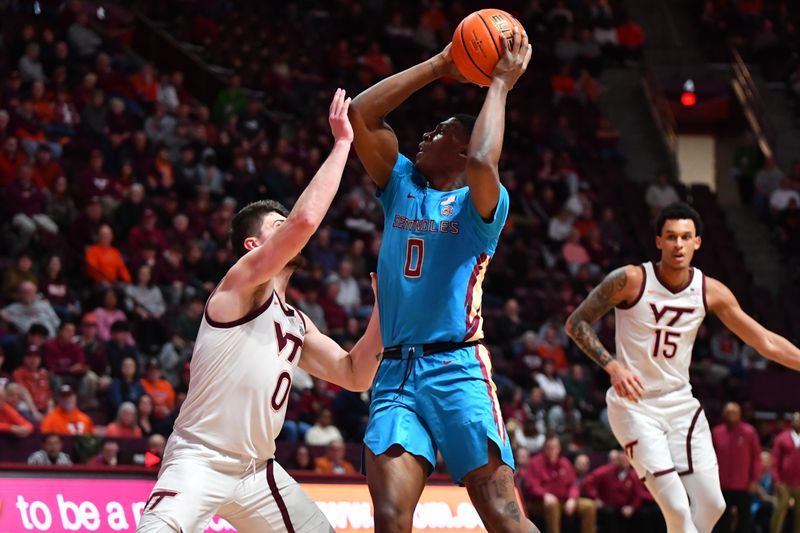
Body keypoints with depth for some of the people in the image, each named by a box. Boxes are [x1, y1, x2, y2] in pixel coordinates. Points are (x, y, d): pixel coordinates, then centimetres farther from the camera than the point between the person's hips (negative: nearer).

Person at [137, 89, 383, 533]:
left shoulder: (297, 325, 18)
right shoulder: (241, 283, -7)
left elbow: (355, 376, 18)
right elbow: (304, 219, -21)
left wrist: (382, 306, 9)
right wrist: (342, 143, -13)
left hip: (256, 471, 9)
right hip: (200, 462, -9)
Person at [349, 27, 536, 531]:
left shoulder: (481, 204, 2)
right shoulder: (402, 184, 18)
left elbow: (482, 164, -22)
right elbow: (361, 115, 8)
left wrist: (501, 84, -9)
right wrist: (438, 66, 9)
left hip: (458, 371, -5)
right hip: (395, 375, 5)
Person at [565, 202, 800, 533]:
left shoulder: (711, 292, -3)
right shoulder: (631, 280, -14)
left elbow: (766, 342, 3)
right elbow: (576, 323, -9)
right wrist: (612, 366, -22)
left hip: (681, 403, 5)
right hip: (634, 405, -5)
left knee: (712, 505, 0)